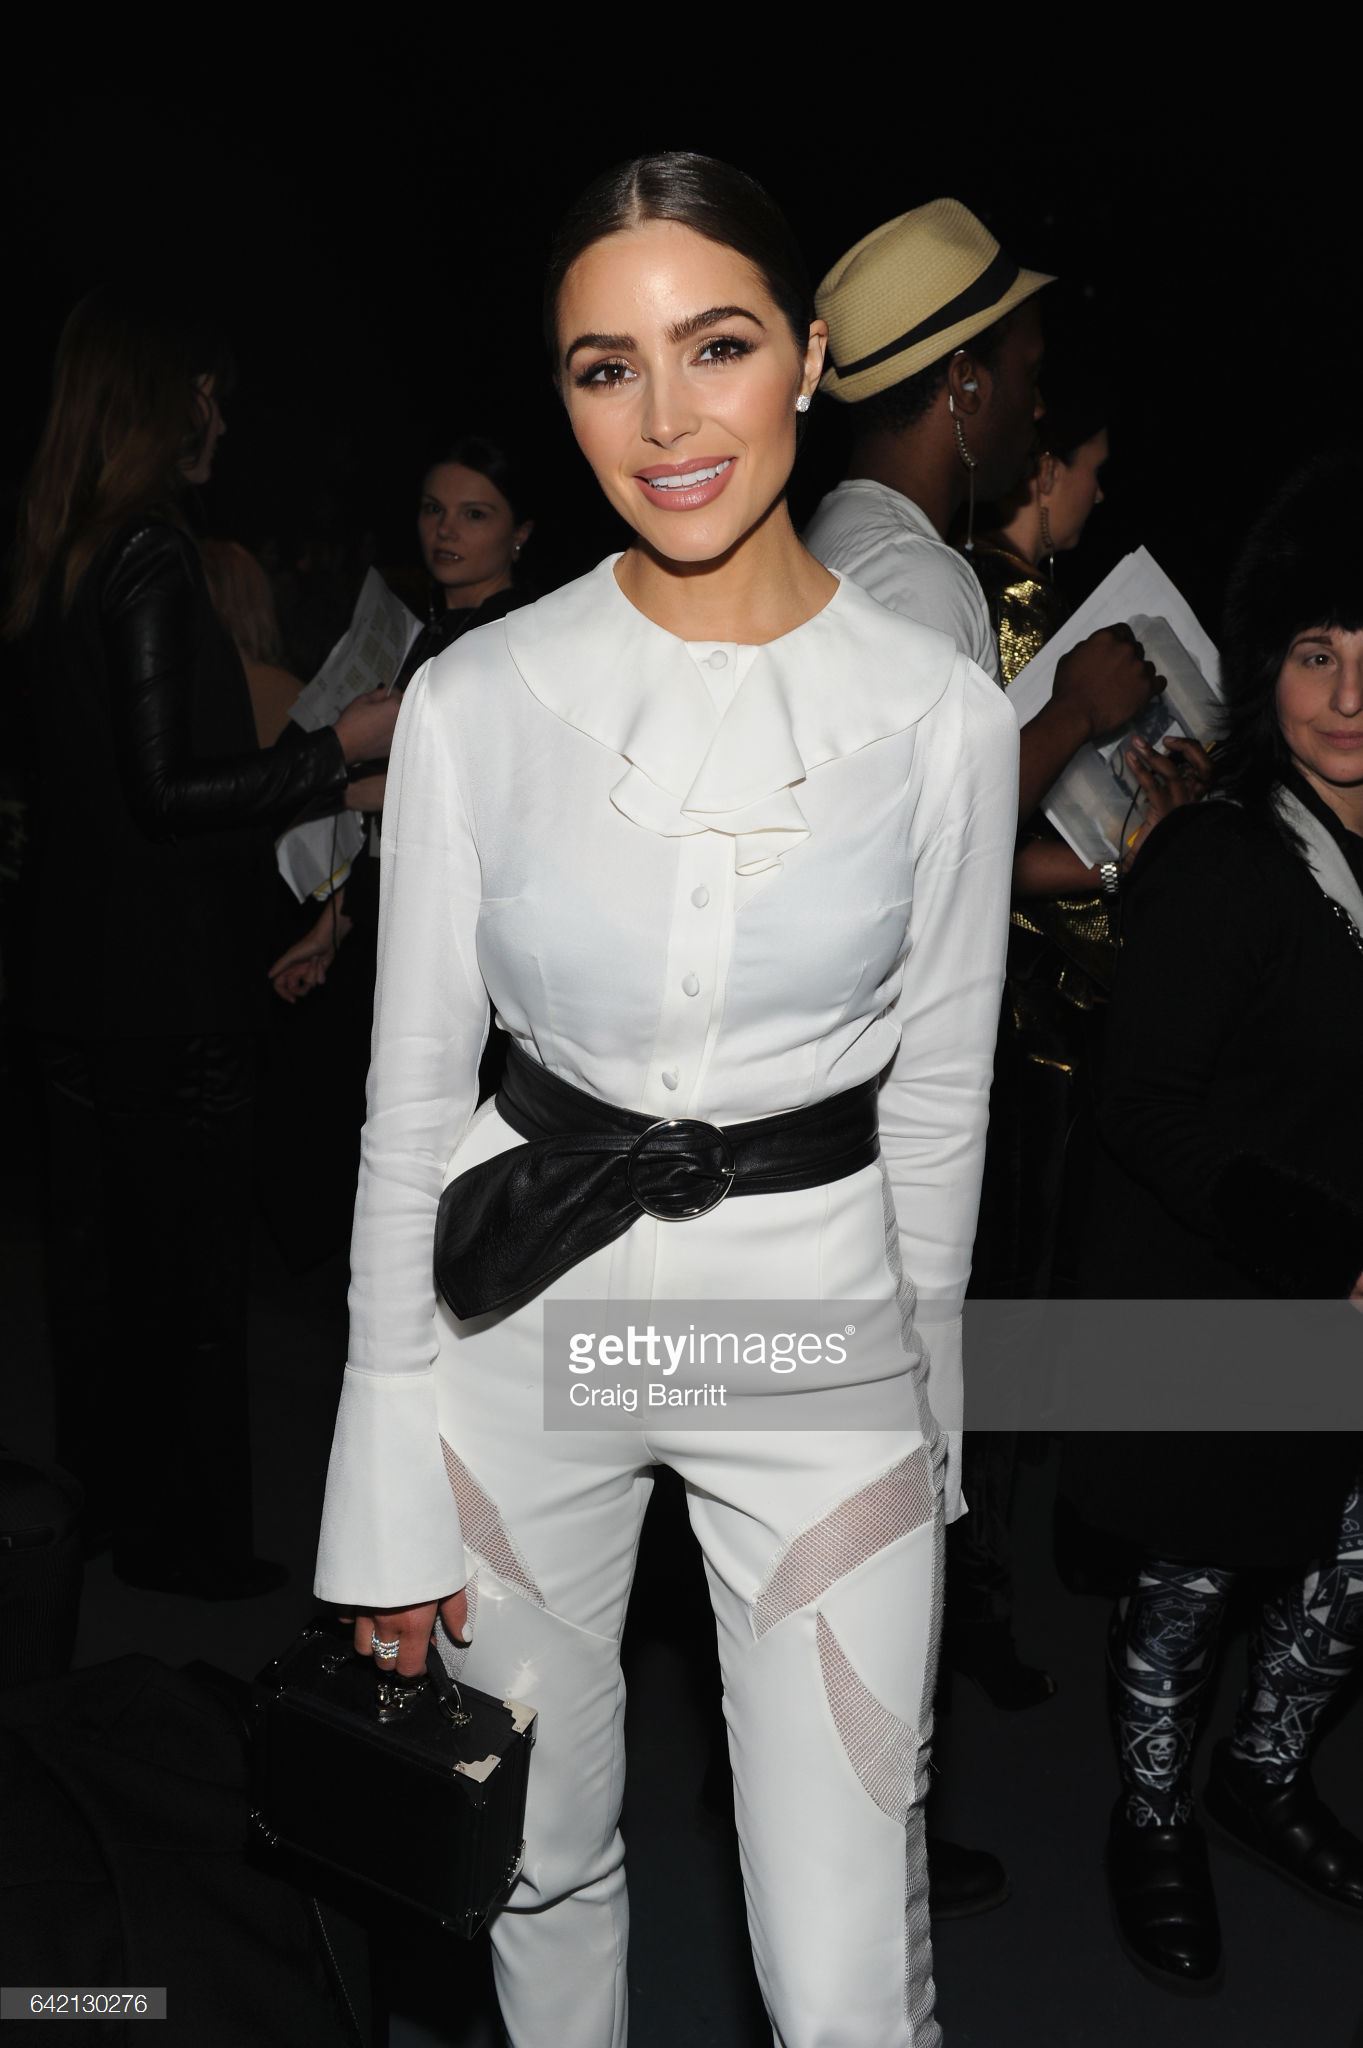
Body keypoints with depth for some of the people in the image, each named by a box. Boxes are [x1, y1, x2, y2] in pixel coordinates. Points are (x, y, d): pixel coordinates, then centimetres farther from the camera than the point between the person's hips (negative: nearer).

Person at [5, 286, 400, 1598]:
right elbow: (171, 790, -20)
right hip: (168, 985, -9)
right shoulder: (154, 563, -16)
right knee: (189, 1260, 2)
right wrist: (342, 745, -14)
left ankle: (114, 1499, 31)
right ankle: (186, 1536, 14)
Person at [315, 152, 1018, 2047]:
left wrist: (925, 1397, 12)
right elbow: (413, 1100, -3)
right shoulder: (478, 702, -8)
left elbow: (938, 1096, 3)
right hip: (528, 1316, 1)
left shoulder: (944, 716, -7)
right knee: (542, 1861, 20)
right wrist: (389, 1501, -2)